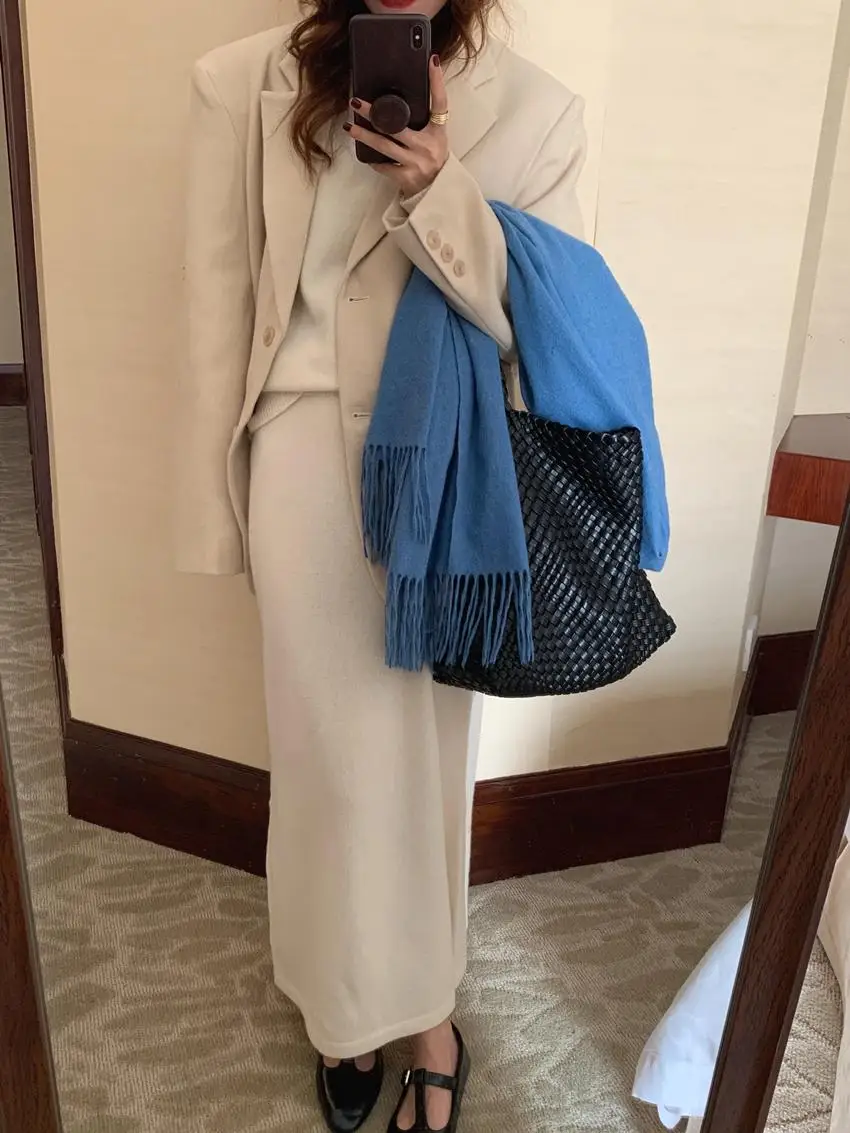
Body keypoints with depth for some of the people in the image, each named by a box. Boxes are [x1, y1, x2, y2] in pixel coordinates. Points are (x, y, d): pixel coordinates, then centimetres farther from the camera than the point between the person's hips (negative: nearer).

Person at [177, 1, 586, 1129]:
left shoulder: (533, 110, -1)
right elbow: (220, 308, 1)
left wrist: (439, 191, -19)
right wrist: (215, 505, 3)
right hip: (308, 465, 0)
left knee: (427, 753, 13)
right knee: (336, 756, 7)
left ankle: (415, 1005, 38)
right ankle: (353, 1008, 35)